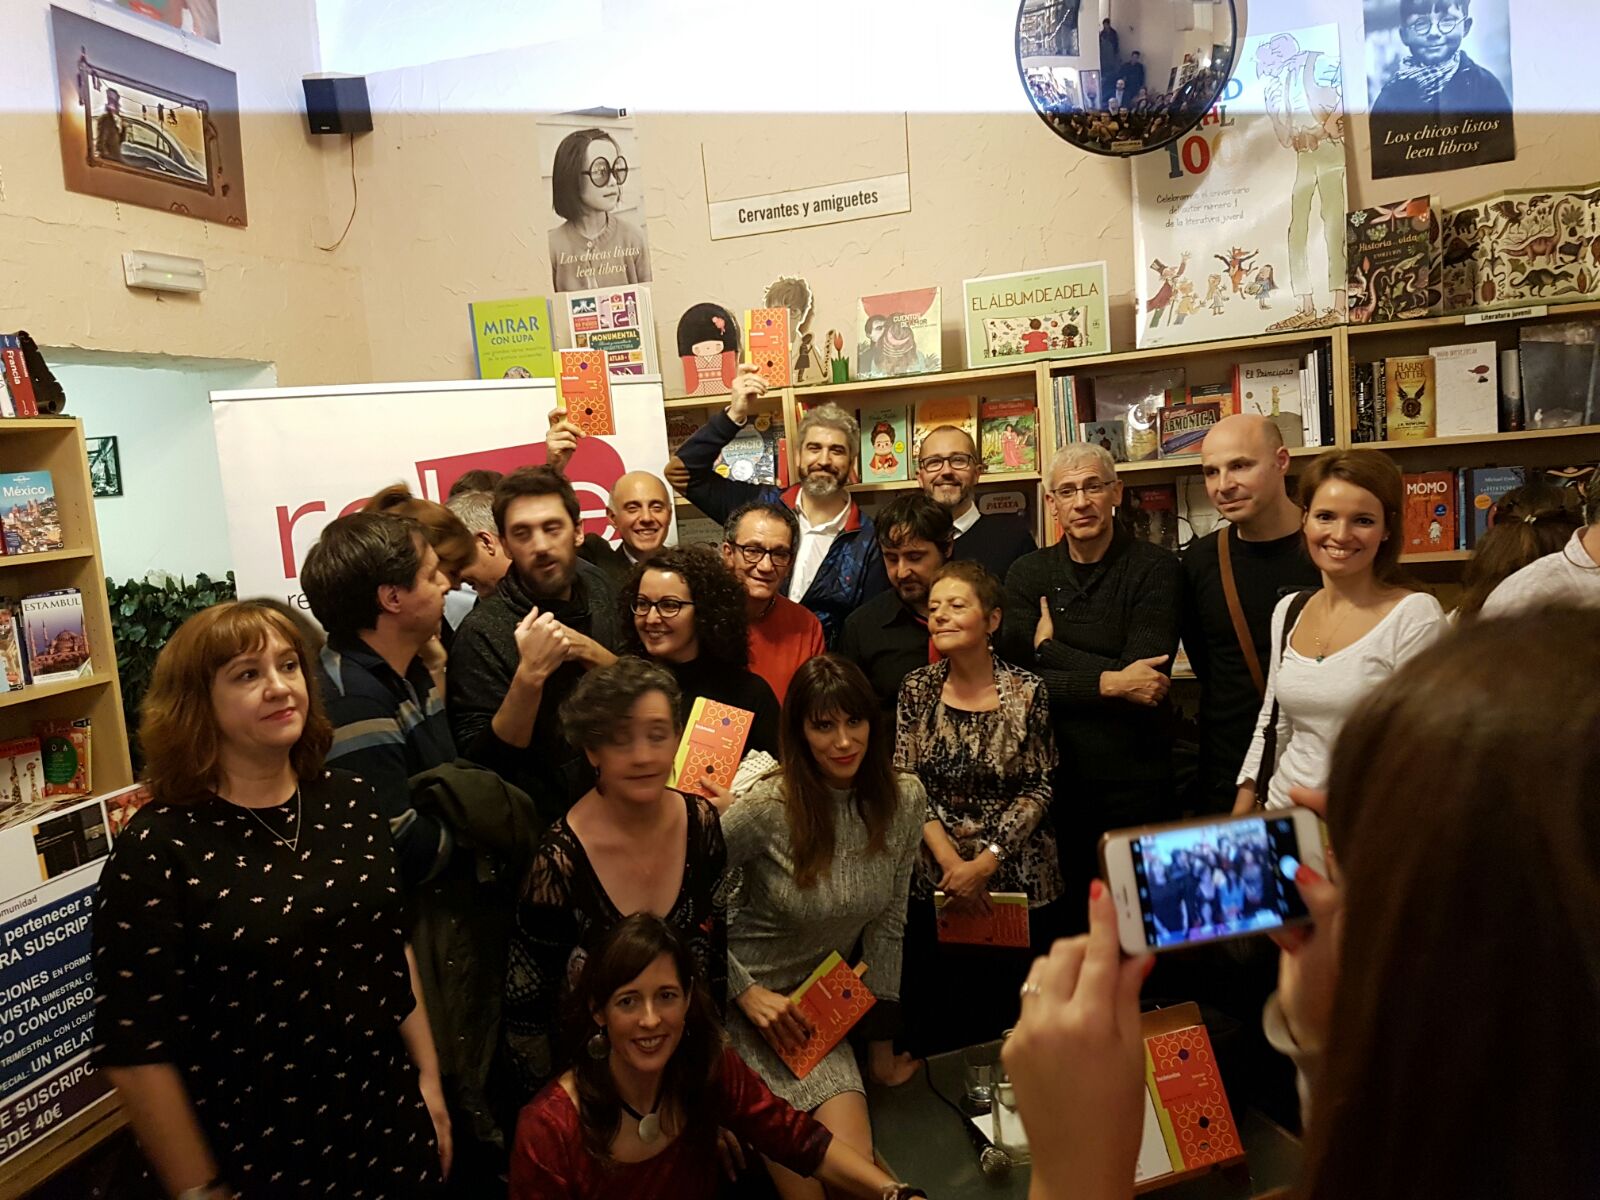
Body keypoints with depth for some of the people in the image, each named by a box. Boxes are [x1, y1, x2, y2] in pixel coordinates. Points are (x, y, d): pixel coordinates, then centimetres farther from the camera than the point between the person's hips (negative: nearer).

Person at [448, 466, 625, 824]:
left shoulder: (598, 589, 1)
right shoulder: (482, 632, -15)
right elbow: (482, 764, -16)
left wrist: (590, 652, -14)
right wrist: (529, 675, -29)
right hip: (545, 821, -4)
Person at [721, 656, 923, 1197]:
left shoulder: (905, 799, -8)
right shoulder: (769, 806, -22)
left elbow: (887, 923, 1)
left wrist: (882, 1045, 6)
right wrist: (745, 991, -13)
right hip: (752, 998, -4)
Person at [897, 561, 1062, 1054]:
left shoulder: (1027, 691, -6)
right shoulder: (917, 688, 0)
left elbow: (1038, 790, -6)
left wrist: (985, 864, -13)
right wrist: (949, 861, -11)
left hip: (1017, 879, -1)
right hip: (935, 883, 2)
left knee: (1014, 1020, 7)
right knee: (935, 1029, 9)